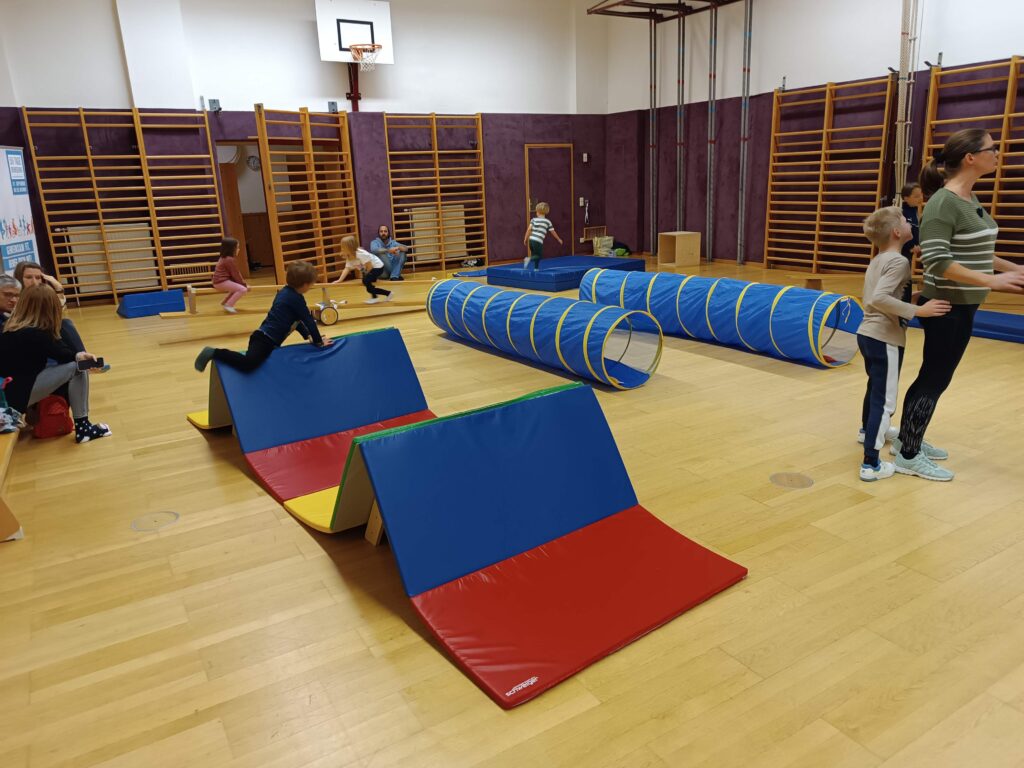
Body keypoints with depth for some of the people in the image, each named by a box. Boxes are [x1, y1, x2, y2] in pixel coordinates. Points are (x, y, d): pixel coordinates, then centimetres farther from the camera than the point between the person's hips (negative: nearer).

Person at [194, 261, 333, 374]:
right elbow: (309, 321, -4)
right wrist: (319, 342, 7)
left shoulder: (284, 292, 19)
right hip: (266, 339, -10)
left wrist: (307, 336, 31)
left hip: (262, 336, 10)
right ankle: (214, 353, -22)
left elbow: (296, 319, 29)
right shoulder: (297, 299, -9)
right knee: (248, 364, -28)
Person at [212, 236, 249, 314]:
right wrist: (244, 284, -3)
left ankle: (225, 303, 28)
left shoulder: (224, 258, 16)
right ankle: (228, 305, -18)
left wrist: (244, 283, 14)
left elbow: (236, 274, 18)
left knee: (237, 287, 29)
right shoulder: (230, 260, -17)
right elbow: (236, 275, -14)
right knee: (243, 289, -20)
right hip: (221, 282, -11)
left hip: (220, 281, 11)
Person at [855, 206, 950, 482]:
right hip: (885, 339, -10)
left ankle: (868, 430, 52)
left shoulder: (877, 260, 12)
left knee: (875, 386, 31)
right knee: (884, 401, -7)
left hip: (867, 334, 10)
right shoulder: (899, 262, -15)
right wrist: (917, 311, -27)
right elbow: (878, 299, -28)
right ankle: (871, 464, -8)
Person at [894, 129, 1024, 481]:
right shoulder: (943, 202, -18)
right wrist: (992, 281, -26)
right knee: (934, 379, -1)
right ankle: (908, 456, 11)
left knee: (934, 377, 16)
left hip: (962, 305, 9)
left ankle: (908, 440, 29)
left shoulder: (970, 199, 10)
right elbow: (936, 261, -26)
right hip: (946, 306, -9)